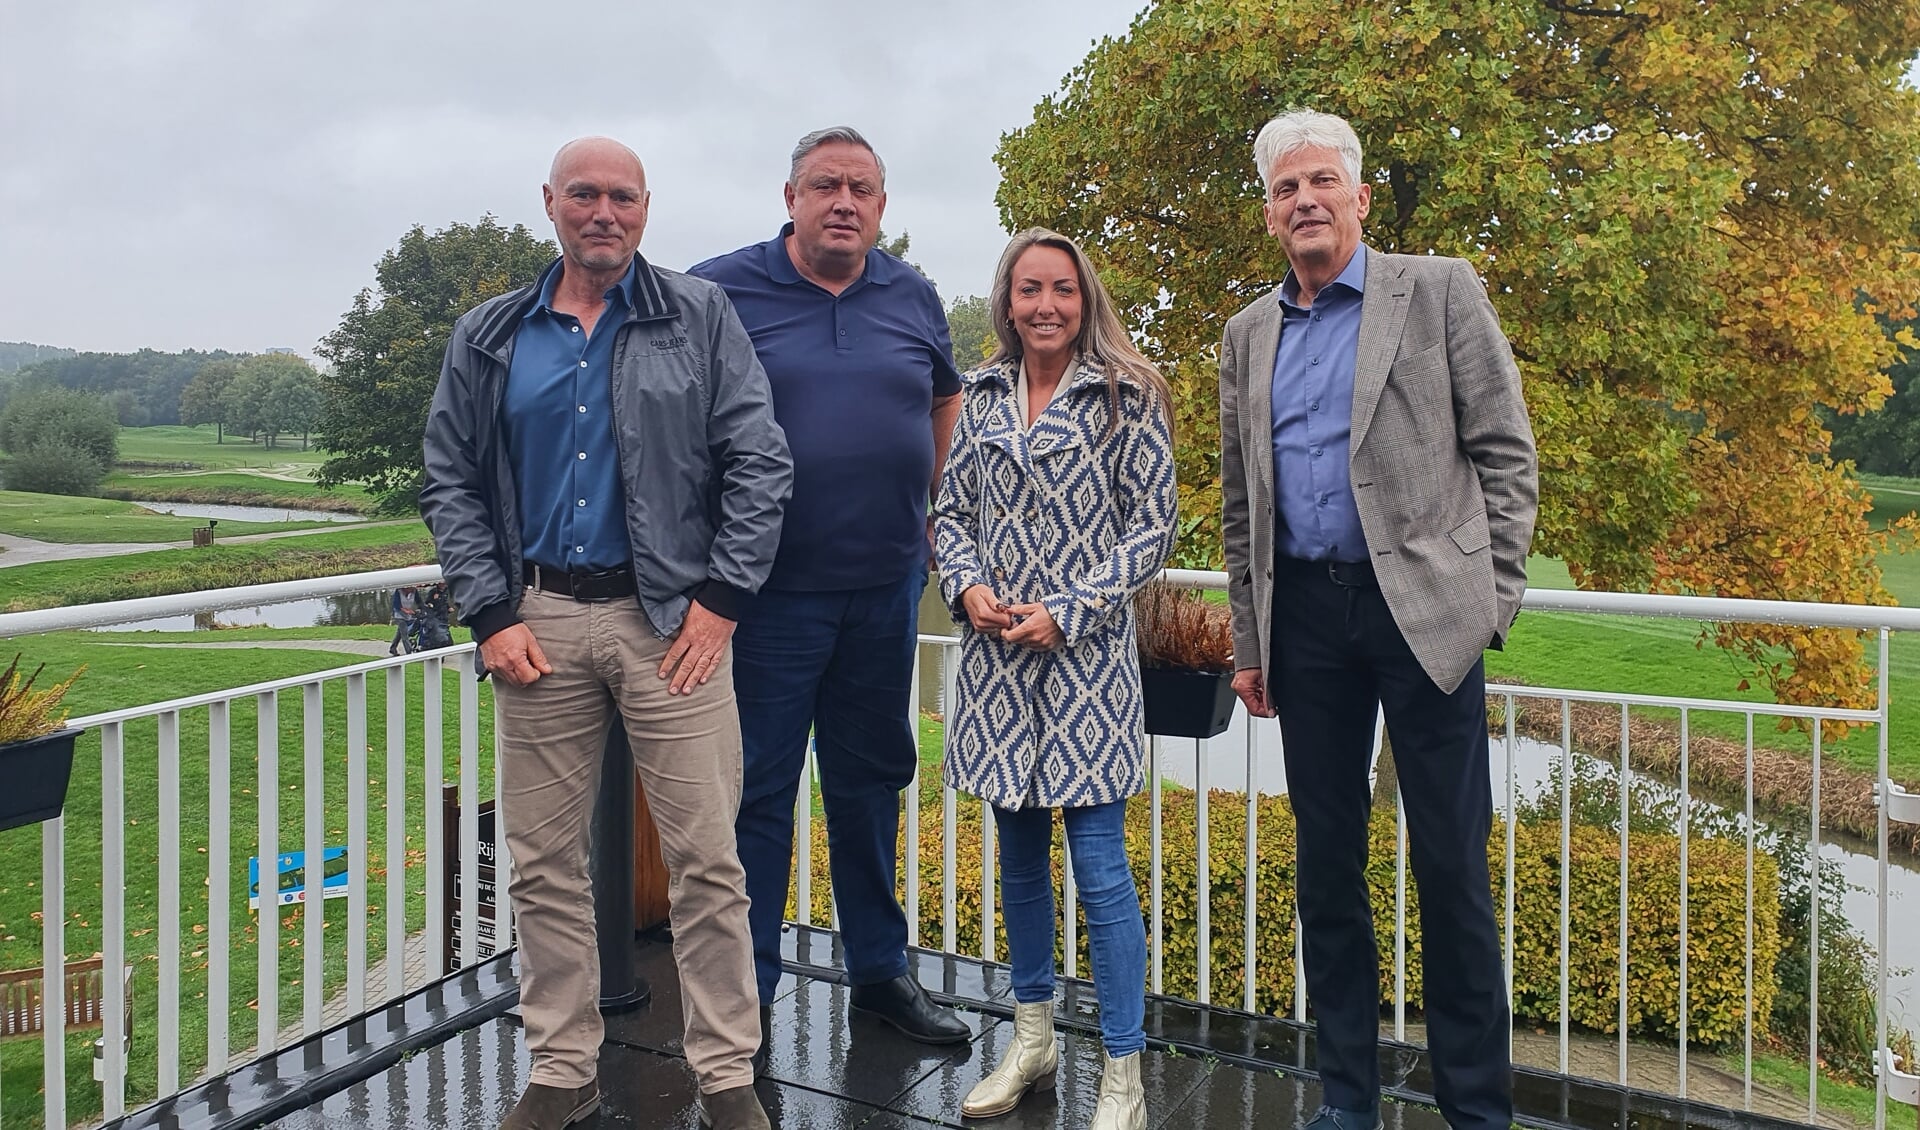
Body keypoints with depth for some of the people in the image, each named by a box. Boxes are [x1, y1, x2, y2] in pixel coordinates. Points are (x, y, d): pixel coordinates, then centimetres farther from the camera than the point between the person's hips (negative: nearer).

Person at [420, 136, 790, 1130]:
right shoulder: (488, 339, 10)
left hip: (669, 616, -2)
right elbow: (451, 485, 10)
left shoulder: (701, 318, 4)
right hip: (538, 619, 3)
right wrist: (492, 615, -1)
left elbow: (759, 463, -1)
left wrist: (721, 598, -8)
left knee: (706, 857, 0)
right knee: (545, 862, 10)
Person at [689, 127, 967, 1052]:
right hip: (768, 591, -4)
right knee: (756, 791, 2)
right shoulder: (719, 291, -5)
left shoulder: (912, 298, 9)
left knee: (872, 780, 15)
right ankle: (746, 992, 17)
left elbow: (945, 399, 23)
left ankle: (879, 969, 30)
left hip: (885, 585, 5)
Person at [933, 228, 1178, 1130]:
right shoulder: (982, 396, 9)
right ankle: (1032, 1042, 32)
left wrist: (1067, 612, -14)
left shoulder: (1125, 397, -4)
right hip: (997, 659, 5)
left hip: (1084, 657, -5)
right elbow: (951, 511, 13)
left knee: (1099, 862, -3)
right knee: (1019, 853, 15)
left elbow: (1153, 526, -6)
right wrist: (967, 587, -6)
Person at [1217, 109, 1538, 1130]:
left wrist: (1491, 597, -6)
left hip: (1422, 607, -4)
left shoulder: (1439, 289, 3)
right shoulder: (1248, 335, 14)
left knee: (1451, 868, 1)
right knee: (1326, 866, 10)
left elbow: (1504, 452, 0)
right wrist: (1251, 643, 13)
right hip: (1305, 618, 4)